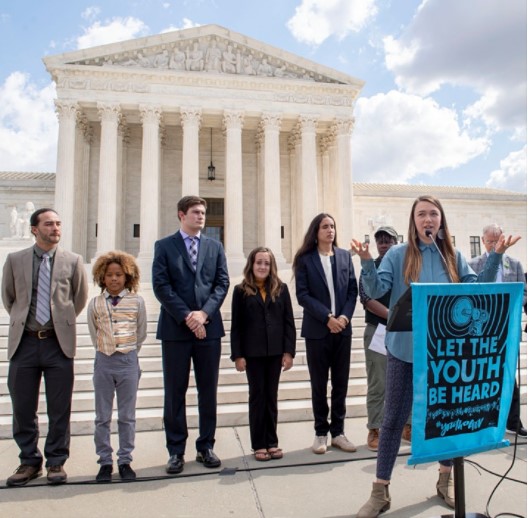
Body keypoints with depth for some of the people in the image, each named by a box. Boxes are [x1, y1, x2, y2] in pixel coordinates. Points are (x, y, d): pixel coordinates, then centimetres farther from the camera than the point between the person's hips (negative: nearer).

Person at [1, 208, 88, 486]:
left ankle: (56, 462, 22)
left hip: (58, 342, -1)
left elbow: (80, 297, 12)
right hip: (24, 342, 1)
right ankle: (29, 461, 28)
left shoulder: (73, 261, 0)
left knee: (60, 408, 6)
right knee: (23, 408, 10)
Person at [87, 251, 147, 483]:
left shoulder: (136, 301, -3)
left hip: (128, 361, -1)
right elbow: (94, 334, 11)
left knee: (127, 416, 8)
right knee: (102, 417, 10)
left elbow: (141, 333, 6)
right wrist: (107, 350, 9)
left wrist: (128, 351, 7)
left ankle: (125, 461, 20)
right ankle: (105, 462, 22)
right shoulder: (95, 303, 1)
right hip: (103, 361, 1)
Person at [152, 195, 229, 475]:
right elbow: (161, 286, -5)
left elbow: (222, 282, 4)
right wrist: (187, 316, -13)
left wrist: (204, 312, -10)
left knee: (208, 391, 9)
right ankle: (176, 451, 18)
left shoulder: (214, 246, 12)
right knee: (175, 393, 5)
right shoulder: (164, 246, 4)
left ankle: (206, 447, 23)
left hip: (209, 327, 3)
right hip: (175, 328, -2)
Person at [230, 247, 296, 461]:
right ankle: (259, 445, 15)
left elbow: (289, 322, 2)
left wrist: (289, 351, -4)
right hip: (253, 353, -2)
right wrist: (237, 355, -7)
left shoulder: (281, 289, 4)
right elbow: (236, 326, -2)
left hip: (275, 351, 2)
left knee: (271, 397, 11)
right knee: (257, 396, 6)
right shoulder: (241, 291, 0)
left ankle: (272, 442, 21)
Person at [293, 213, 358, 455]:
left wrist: (345, 316, -9)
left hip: (343, 328, 3)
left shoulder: (344, 256, 9)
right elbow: (302, 294, -7)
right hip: (317, 330, -3)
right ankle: (321, 433, 19)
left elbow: (353, 290, 6)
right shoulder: (305, 259, -1)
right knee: (318, 384, 6)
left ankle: (337, 432, 21)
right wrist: (327, 317, -15)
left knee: (341, 383, 8)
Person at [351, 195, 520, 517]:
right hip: (405, 349, -3)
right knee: (394, 418, 3)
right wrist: (367, 262, -27)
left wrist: (496, 257, -1)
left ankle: (446, 480, 38)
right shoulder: (398, 255, -2)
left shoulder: (454, 256, 7)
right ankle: (380, 491, 14)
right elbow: (376, 290, -10)